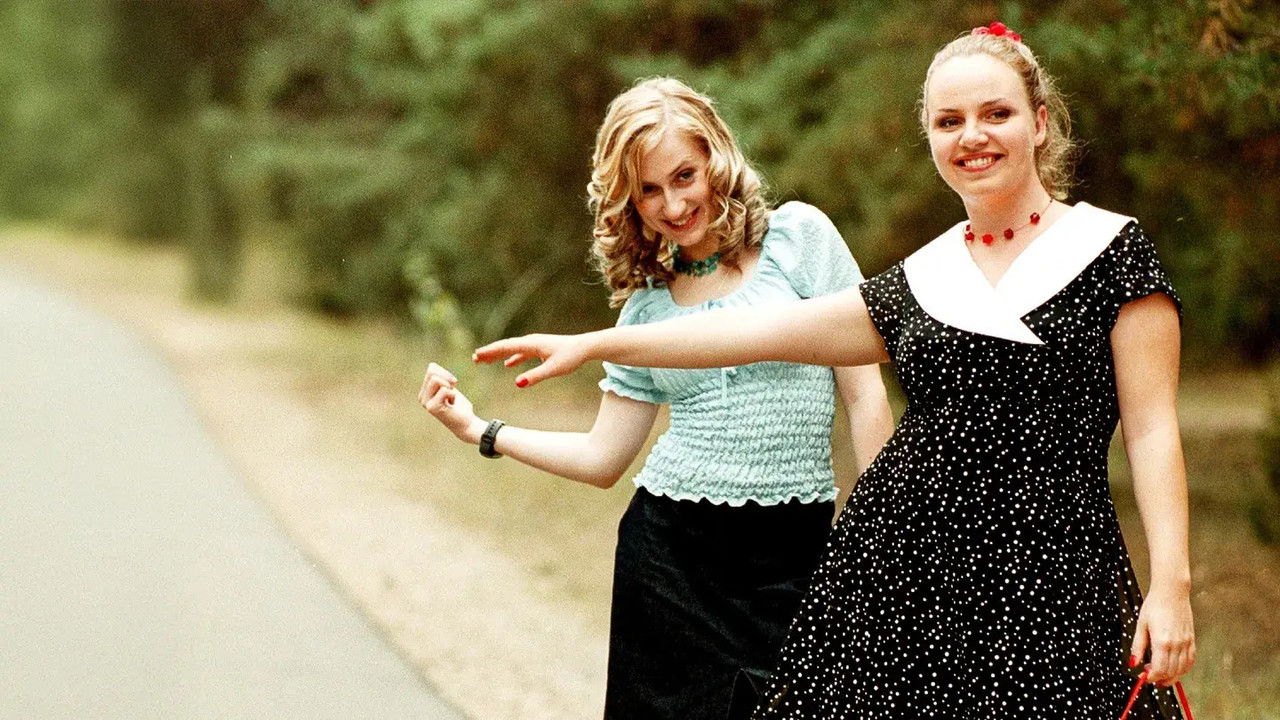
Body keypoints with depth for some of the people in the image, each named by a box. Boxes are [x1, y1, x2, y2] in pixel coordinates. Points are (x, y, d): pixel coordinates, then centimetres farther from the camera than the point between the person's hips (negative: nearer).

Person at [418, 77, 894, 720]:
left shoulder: (797, 237, -2)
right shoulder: (647, 306, 10)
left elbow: (864, 394, -4)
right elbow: (604, 457, 13)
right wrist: (481, 432, 6)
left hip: (792, 554, -3)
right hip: (670, 552, 3)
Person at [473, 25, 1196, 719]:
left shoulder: (1110, 249, 1)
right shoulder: (920, 282, 12)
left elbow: (1152, 427, -2)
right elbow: (762, 331, 14)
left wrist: (1171, 583, -11)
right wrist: (592, 343, 14)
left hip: (1049, 576, -3)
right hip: (901, 562, 3)